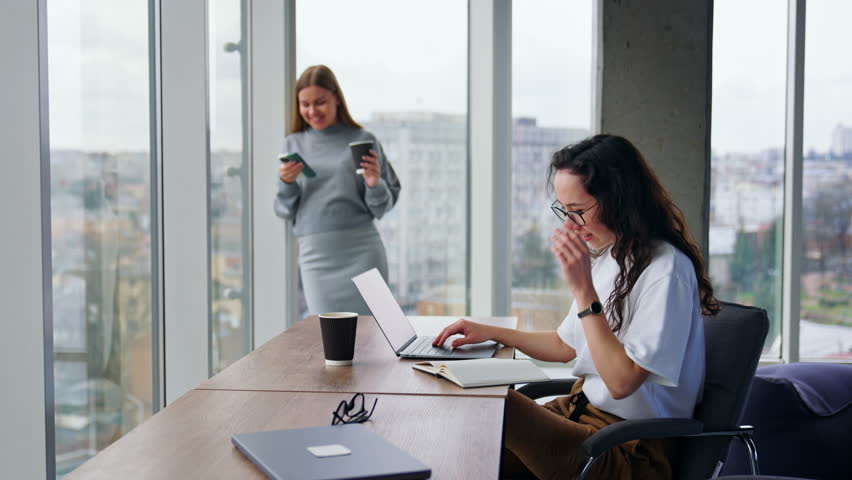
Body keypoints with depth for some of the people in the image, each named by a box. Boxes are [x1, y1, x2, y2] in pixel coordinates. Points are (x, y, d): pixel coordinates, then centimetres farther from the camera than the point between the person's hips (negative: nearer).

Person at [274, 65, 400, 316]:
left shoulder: (363, 140, 3)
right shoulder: (293, 144, 10)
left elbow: (381, 208, 5)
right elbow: (285, 210, 10)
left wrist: (374, 185, -15)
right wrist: (286, 183, -8)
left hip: (361, 250, -2)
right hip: (315, 255, 2)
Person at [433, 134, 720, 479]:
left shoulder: (666, 269, -18)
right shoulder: (605, 257, 10)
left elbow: (621, 381, -22)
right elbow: (566, 346, 23)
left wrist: (583, 289, -23)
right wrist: (490, 332, 16)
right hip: (582, 411, 8)